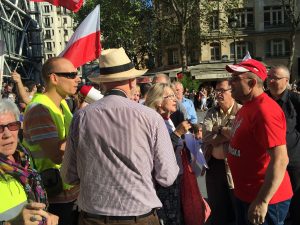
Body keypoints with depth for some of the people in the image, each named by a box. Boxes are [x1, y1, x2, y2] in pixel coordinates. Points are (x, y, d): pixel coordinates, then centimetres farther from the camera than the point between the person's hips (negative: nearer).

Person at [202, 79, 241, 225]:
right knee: (216, 205, 18)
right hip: (214, 165, 4)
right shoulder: (211, 113, 4)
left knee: (237, 206, 12)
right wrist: (229, 133, -17)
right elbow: (207, 138, -9)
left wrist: (220, 130, -14)